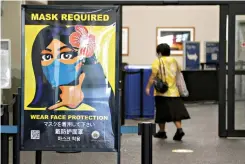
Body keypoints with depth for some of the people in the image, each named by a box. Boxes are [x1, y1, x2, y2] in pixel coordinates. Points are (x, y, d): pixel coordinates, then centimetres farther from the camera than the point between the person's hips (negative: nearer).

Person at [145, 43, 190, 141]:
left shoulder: (158, 61, -5)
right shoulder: (174, 61, 11)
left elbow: (153, 75, -13)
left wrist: (148, 87, -12)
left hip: (162, 92, -4)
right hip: (173, 91, 4)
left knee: (162, 112, 6)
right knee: (175, 111, 4)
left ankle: (162, 132, 15)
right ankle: (179, 129, -11)